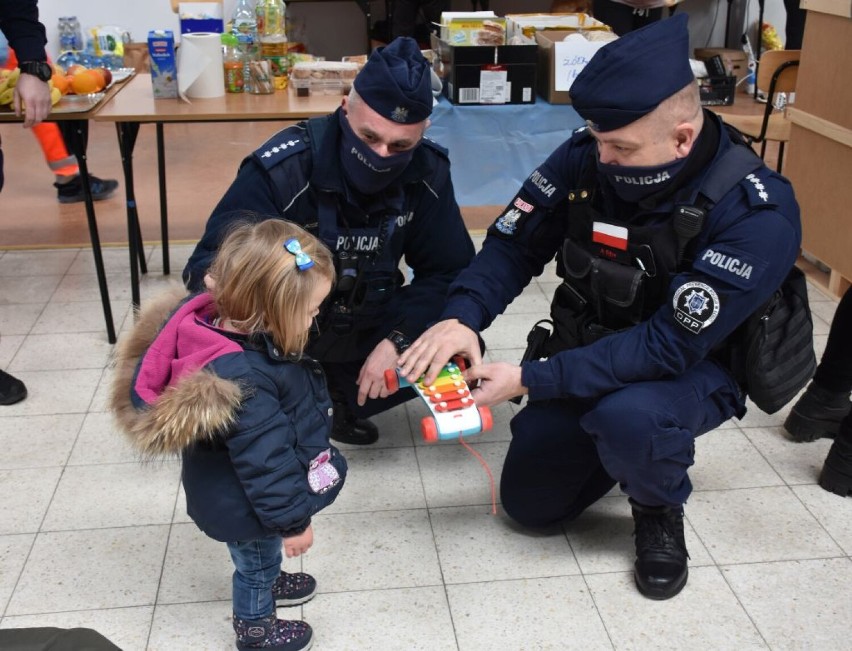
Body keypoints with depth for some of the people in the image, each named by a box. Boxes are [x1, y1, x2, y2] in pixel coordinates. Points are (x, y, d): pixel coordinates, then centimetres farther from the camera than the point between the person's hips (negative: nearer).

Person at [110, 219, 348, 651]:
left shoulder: (223, 322, -16)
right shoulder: (240, 380, -44)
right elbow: (266, 459, -33)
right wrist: (292, 519, -20)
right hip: (246, 504, -8)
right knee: (256, 561, 21)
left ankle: (268, 581, 63)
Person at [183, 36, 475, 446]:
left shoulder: (427, 174, -14)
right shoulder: (282, 169, -26)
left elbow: (448, 271, -9)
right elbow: (208, 266, -25)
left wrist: (397, 340, -26)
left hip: (362, 326, 4)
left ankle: (343, 397, 8)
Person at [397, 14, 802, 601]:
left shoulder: (759, 215, -31)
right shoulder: (585, 158, -17)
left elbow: (670, 347, -32)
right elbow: (514, 243, -9)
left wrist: (530, 381, -34)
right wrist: (462, 317, -30)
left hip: (693, 368, -4)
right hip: (586, 361, 5)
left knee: (626, 417, -38)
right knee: (529, 502, 6)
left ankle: (661, 510, -3)